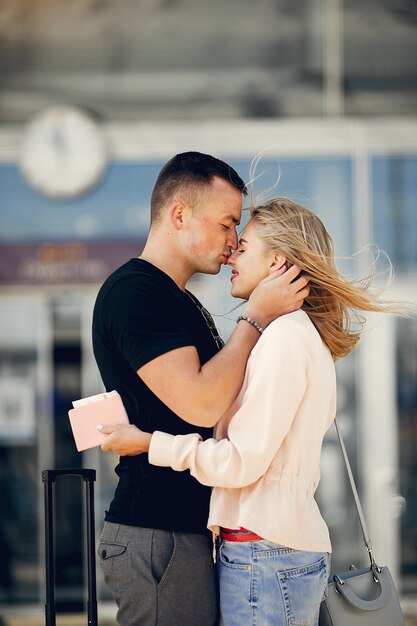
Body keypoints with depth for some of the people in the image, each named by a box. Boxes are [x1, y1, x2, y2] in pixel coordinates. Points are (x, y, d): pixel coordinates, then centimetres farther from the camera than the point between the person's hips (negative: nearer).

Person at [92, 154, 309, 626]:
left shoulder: (182, 302, 20)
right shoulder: (133, 290, -13)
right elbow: (201, 405, -22)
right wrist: (257, 317, -14)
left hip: (189, 529, 10)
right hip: (157, 537, -10)